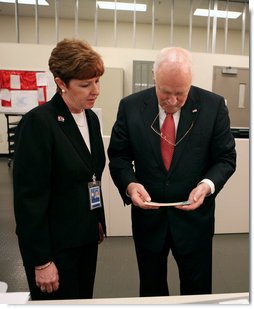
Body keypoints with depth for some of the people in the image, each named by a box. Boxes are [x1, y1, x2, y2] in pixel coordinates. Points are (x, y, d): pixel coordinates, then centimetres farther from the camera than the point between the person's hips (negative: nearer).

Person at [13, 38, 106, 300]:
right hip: (54, 243, -6)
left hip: (85, 237, 7)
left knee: (83, 301, 22)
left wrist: (98, 221, 12)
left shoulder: (91, 118, 4)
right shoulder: (38, 122, -19)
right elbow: (29, 197, -19)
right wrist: (41, 261, -15)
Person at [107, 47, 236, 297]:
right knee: (151, 290, 23)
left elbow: (225, 157, -3)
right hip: (147, 215, 1)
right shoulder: (130, 106, -7)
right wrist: (130, 184, -20)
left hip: (194, 217, 0)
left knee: (197, 292, 20)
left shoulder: (213, 105, -9)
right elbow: (118, 155, -2)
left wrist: (207, 185, -21)